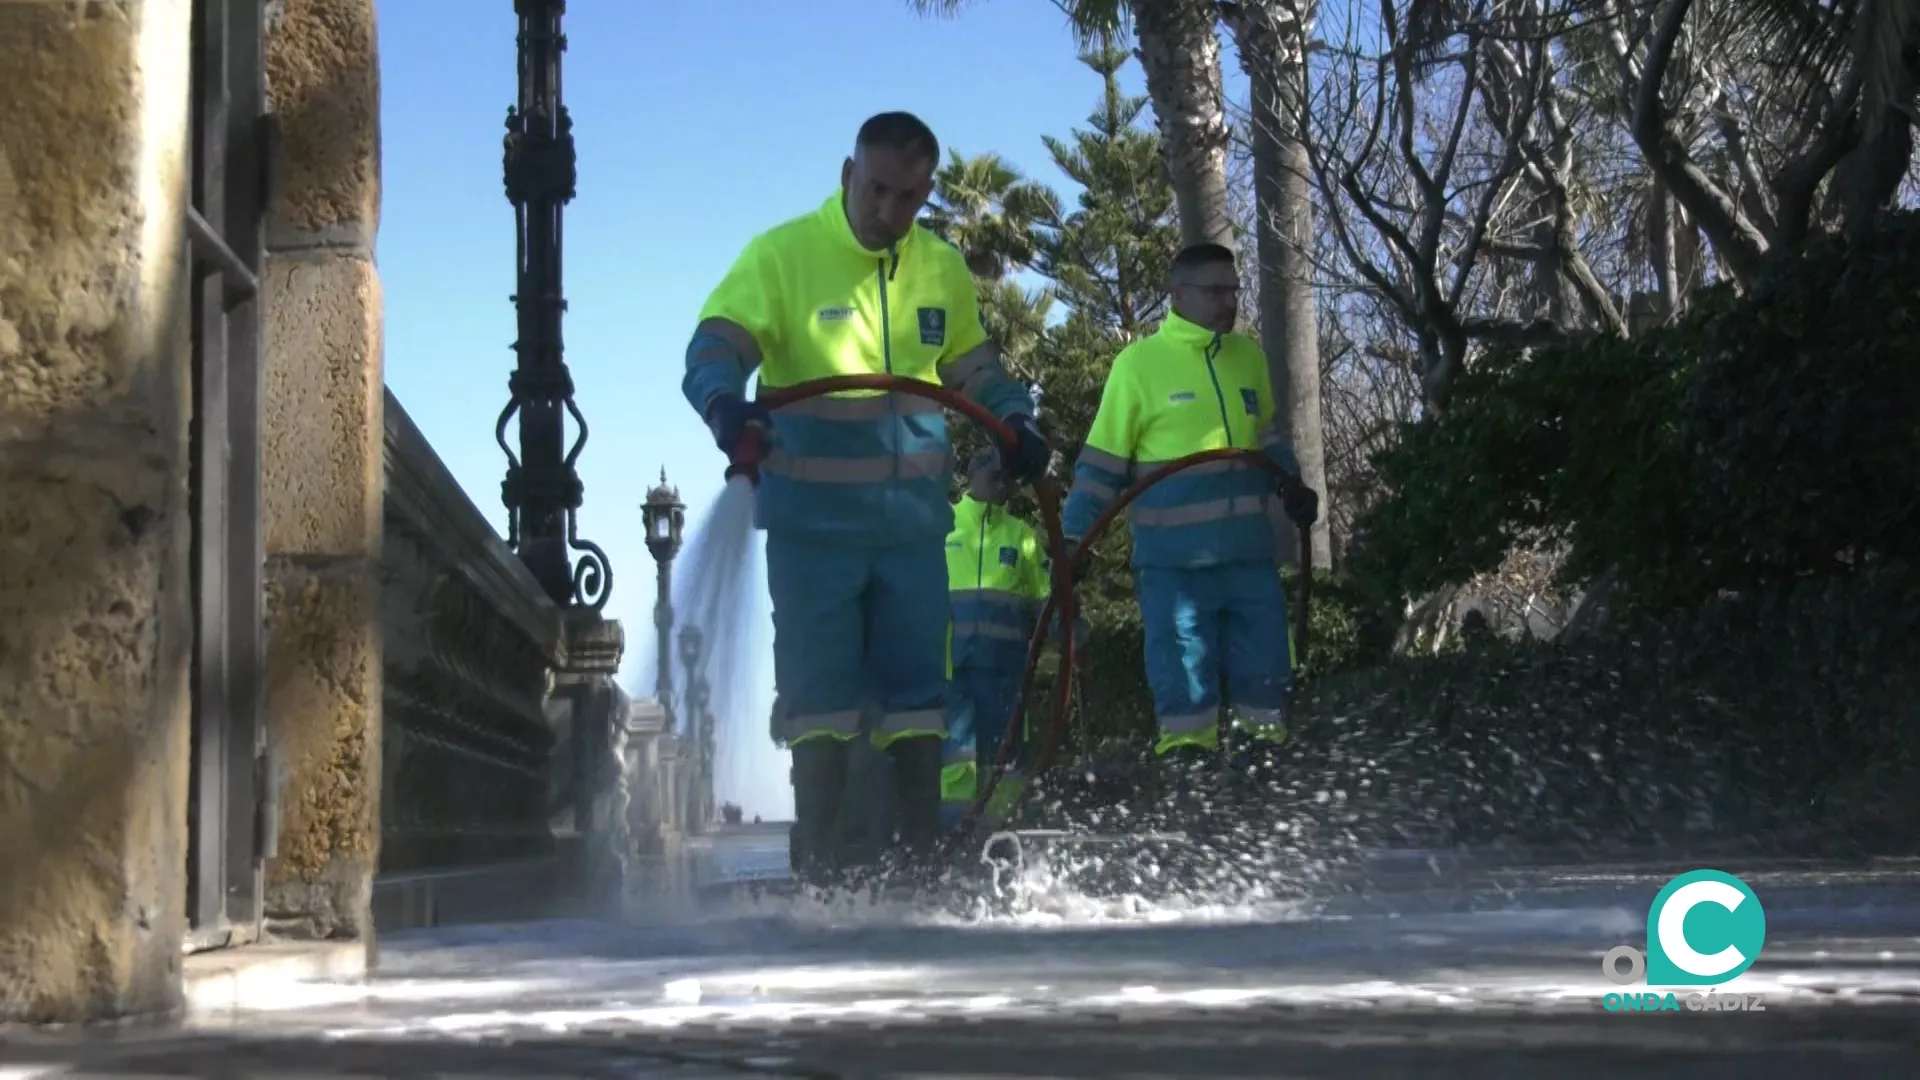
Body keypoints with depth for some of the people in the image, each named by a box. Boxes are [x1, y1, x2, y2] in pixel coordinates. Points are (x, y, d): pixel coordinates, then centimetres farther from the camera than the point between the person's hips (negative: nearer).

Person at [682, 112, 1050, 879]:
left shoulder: (943, 270, 9)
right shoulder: (782, 255, -6)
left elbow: (975, 368, 20)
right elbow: (714, 348, -15)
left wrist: (1015, 421, 1)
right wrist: (725, 404, -37)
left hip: (912, 519, 4)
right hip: (813, 520, -4)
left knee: (917, 695, 7)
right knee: (821, 696, -3)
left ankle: (923, 860, 16)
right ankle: (819, 866, 4)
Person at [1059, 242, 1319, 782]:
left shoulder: (1249, 356, 10)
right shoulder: (1138, 362, -5)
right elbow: (1102, 462, -1)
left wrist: (1290, 484, 12)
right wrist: (1075, 535, -6)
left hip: (1250, 553, 5)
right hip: (1173, 559, -5)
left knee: (1265, 669, 6)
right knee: (1184, 677, -3)